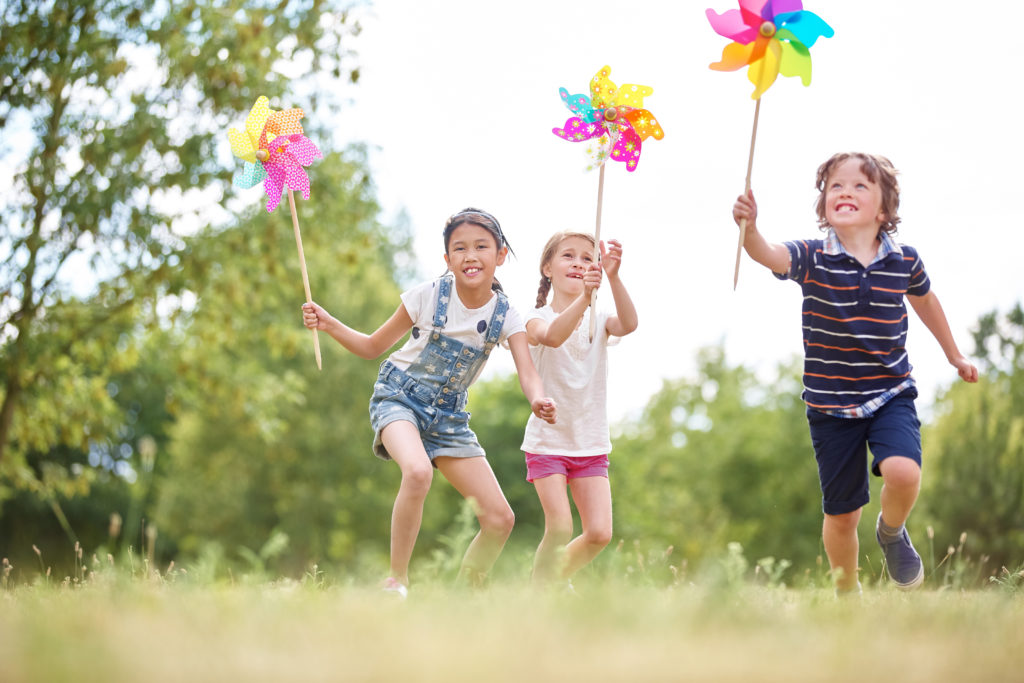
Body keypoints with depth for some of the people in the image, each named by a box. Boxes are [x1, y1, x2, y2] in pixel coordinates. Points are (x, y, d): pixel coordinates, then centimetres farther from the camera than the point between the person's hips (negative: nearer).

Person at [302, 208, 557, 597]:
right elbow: (373, 347, 1)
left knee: (500, 519, -4)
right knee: (418, 471, -38)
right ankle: (396, 580, -23)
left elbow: (527, 373, -18)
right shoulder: (428, 296, -9)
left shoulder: (505, 316, -4)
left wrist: (538, 400, -41)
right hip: (398, 396, -4)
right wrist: (329, 324, -15)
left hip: (448, 415, 4)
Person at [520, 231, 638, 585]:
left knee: (599, 533, -6)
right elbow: (554, 335, -33)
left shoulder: (598, 321, 3)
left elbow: (628, 324, -22)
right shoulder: (538, 318, -7)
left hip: (591, 443, 4)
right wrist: (584, 298, -51)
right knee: (559, 529, -14)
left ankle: (557, 580, 20)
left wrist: (613, 277, -38)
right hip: (547, 440, -4)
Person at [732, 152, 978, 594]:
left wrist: (954, 355, 31)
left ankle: (891, 532, 9)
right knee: (841, 515, 7)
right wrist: (750, 229, -56)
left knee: (902, 471, -27)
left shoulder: (904, 260, -3)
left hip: (890, 395, 1)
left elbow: (924, 299, 19)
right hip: (830, 404, -1)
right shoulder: (812, 258, -11)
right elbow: (770, 256, -33)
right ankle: (847, 595, 32)